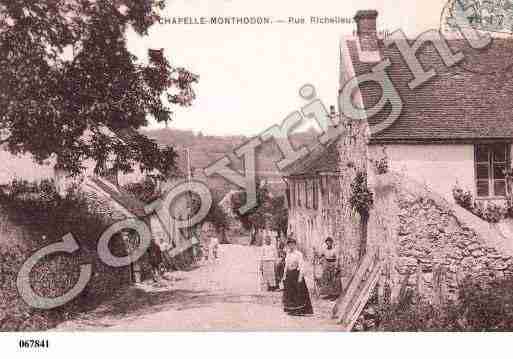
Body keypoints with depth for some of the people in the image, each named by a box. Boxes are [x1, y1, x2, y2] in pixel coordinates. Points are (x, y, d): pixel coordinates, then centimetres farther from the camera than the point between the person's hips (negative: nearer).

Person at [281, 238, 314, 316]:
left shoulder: (298, 254, -9)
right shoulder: (288, 254, 12)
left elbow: (301, 266, -13)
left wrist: (300, 276, -20)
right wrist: (284, 275, 14)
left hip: (296, 274, -7)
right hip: (289, 275, 7)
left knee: (298, 292, -4)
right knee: (289, 293, 8)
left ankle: (300, 311, 4)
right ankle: (291, 311, 18)